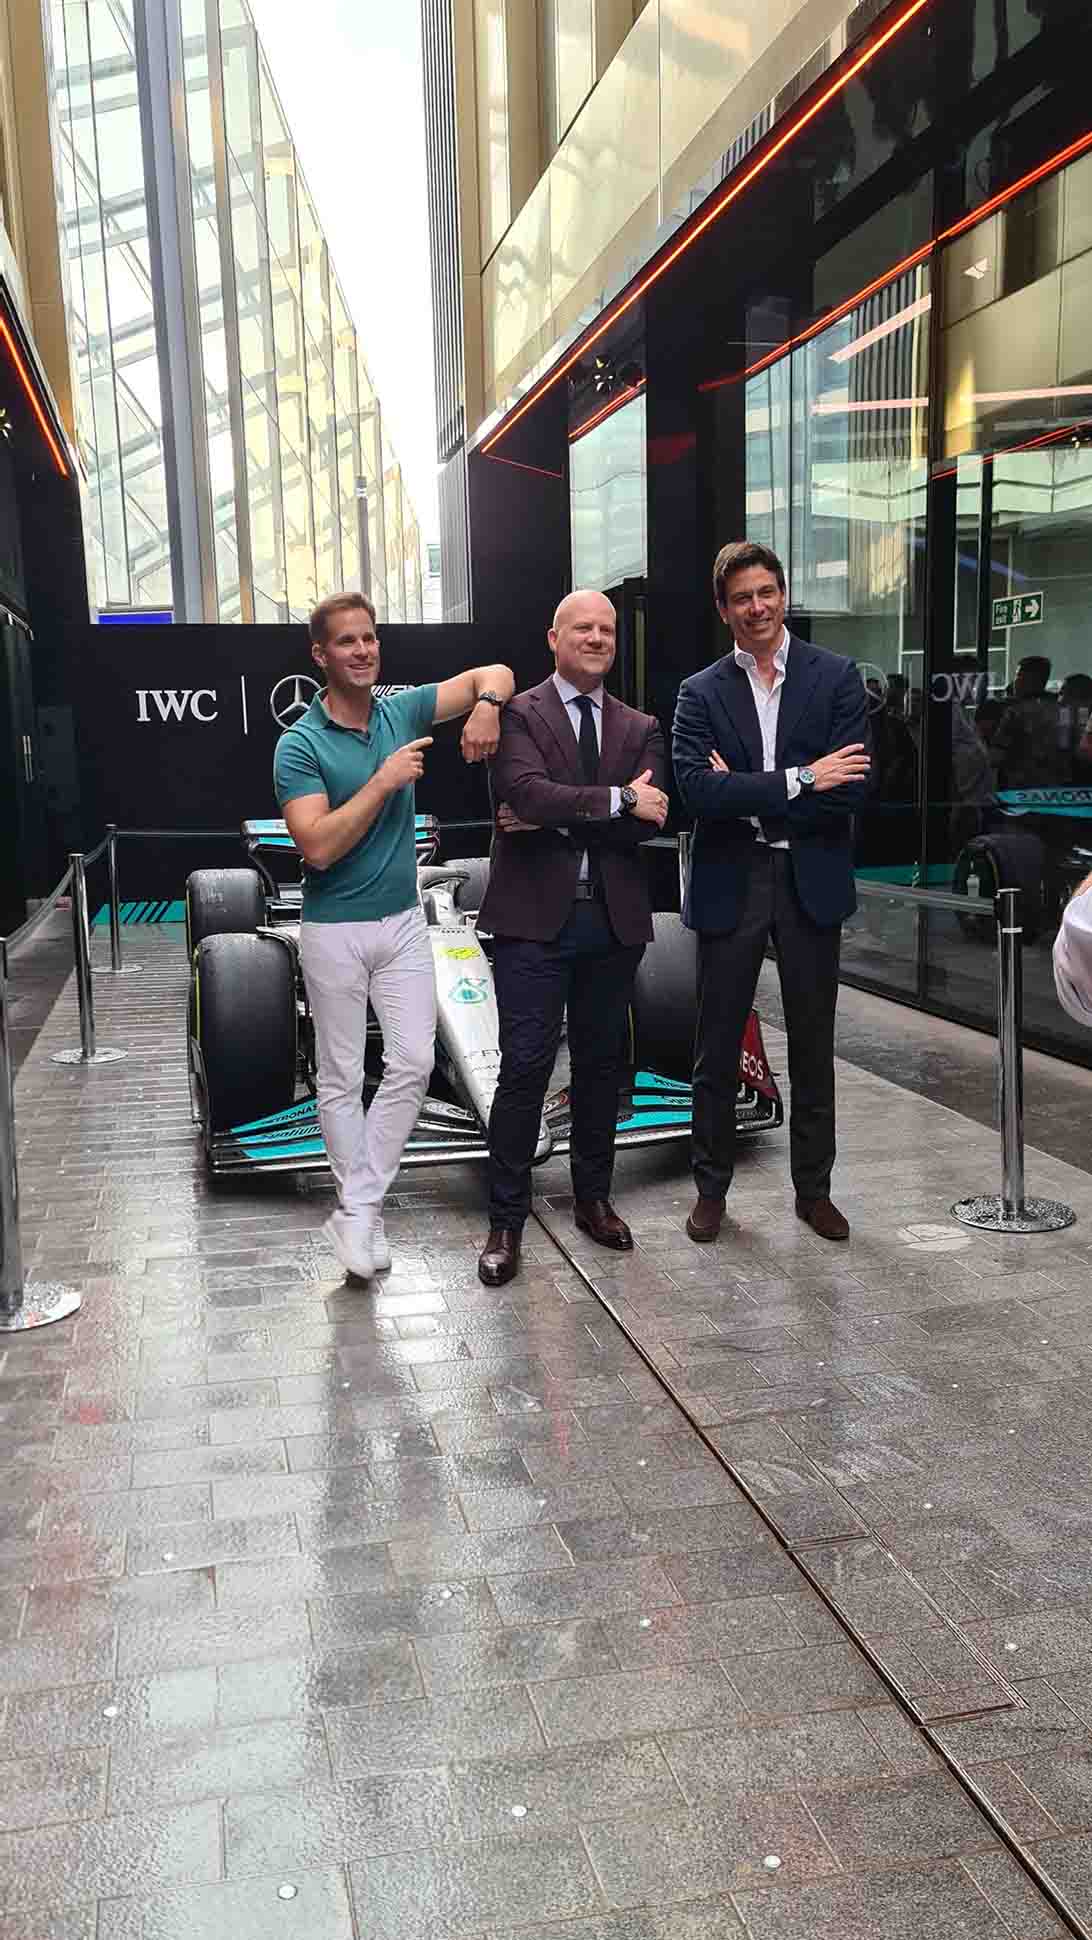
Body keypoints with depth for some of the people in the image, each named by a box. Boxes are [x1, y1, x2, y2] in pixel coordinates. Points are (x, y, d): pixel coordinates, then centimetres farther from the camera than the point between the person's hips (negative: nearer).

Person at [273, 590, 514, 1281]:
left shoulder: (402, 709, 3)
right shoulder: (300, 744, -11)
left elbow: (496, 672, 9)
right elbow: (319, 846, -21)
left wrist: (487, 702, -13)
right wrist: (384, 782, -22)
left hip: (404, 920, 4)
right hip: (335, 930, -4)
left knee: (413, 1063, -3)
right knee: (342, 1078, 5)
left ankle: (357, 1210, 7)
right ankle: (363, 1208, 19)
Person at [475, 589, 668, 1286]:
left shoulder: (640, 728, 11)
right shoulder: (518, 714, -1)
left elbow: (649, 820, -5)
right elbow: (527, 792, -19)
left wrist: (557, 820, -12)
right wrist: (617, 799, -17)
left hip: (614, 917, 4)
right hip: (534, 917, -4)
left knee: (601, 1064, 13)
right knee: (526, 1067, -5)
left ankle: (593, 1197, 29)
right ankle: (507, 1222, 5)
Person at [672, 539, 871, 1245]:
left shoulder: (836, 677, 1)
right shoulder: (701, 692, 2)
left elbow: (850, 789, -11)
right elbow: (698, 790, -13)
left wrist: (745, 797, -12)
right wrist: (799, 779, -17)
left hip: (810, 880, 0)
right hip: (730, 886, 0)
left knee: (813, 1046, 11)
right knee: (717, 1049, 7)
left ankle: (814, 1188, 26)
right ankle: (712, 1188, 22)